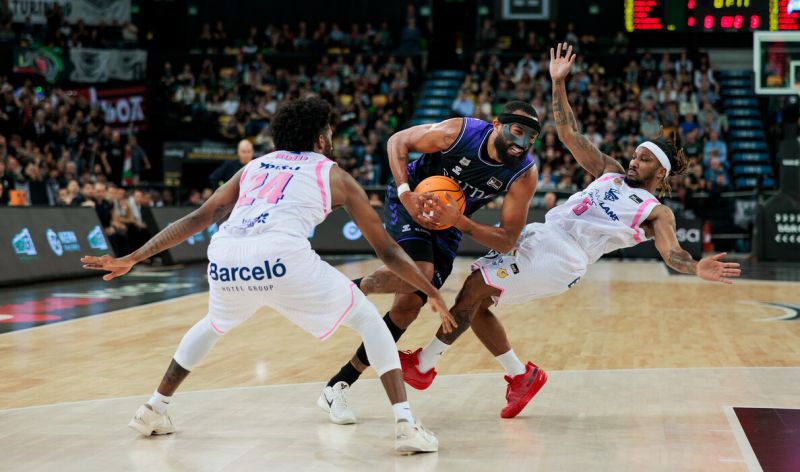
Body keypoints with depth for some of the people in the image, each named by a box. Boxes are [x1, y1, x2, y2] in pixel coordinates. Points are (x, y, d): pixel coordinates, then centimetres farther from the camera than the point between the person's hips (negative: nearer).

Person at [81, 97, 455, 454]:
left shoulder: (254, 166, 32)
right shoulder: (336, 176, 23)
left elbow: (197, 219, 29)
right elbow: (386, 250, 25)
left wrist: (131, 259, 32)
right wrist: (433, 294, 35)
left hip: (225, 256, 4)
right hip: (282, 255, -4)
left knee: (213, 326, 38)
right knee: (369, 320, 16)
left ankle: (153, 411, 40)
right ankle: (406, 426, 2)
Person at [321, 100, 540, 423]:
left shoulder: (525, 175, -21)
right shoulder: (459, 132, -28)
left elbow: (507, 241, -21)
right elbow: (398, 141, -13)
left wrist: (461, 222, -36)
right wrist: (405, 193, -27)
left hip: (449, 226, 4)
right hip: (411, 202, -4)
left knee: (409, 306, -2)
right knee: (418, 273, -33)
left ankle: (339, 385, 9)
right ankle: (354, 288, -2)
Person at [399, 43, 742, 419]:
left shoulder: (657, 213, 6)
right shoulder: (610, 173, 23)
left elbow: (671, 253, -10)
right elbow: (569, 134, 19)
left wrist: (696, 269, -33)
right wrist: (558, 83, 10)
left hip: (561, 258, -8)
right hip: (538, 235, 8)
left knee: (474, 290, -15)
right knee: (474, 300, 4)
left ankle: (422, 366, -3)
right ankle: (521, 375, 19)